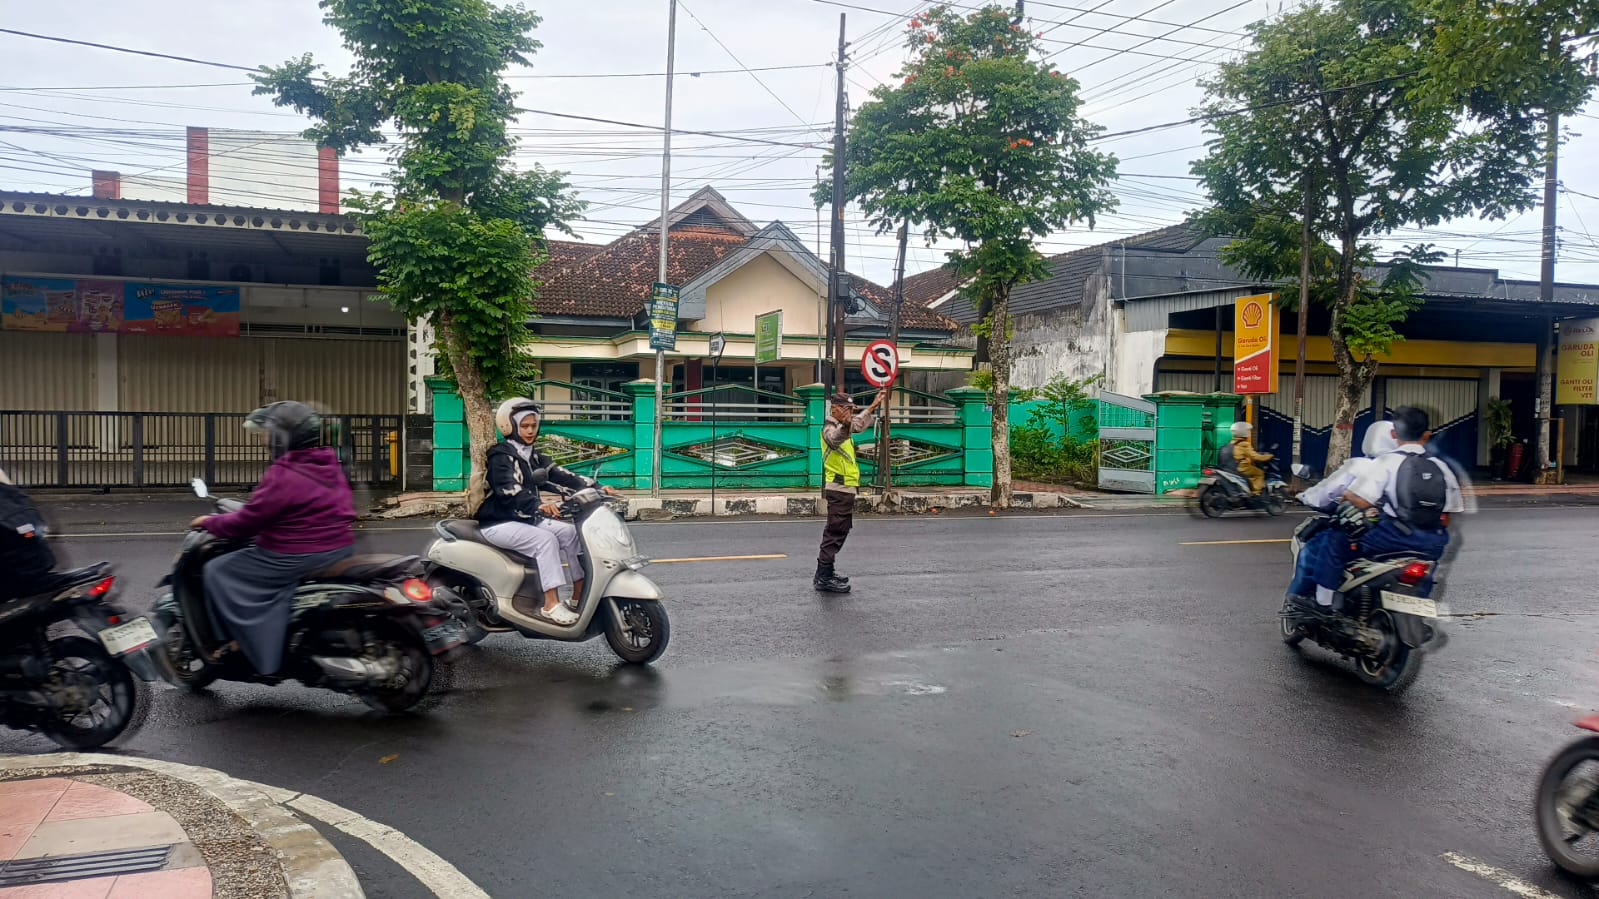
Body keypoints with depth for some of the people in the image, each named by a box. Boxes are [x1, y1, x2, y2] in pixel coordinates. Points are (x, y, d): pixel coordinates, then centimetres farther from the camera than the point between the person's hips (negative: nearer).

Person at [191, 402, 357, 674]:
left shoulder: (283, 476, -19)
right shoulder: (329, 465, 7)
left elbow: (245, 523, -14)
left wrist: (209, 522, 4)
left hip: (299, 558, -9)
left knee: (217, 572, 5)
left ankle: (240, 640, 5)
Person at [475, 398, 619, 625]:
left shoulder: (533, 457, 12)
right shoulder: (501, 455, -13)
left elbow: (562, 476, 1)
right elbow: (508, 489, -31)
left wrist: (596, 487, -13)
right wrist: (539, 506, -49)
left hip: (526, 520, 8)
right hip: (498, 523, -8)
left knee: (570, 532, -7)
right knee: (545, 539, -29)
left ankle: (579, 596, -5)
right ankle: (551, 605, -31)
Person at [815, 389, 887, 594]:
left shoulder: (843, 426, 15)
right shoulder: (829, 429, -16)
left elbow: (860, 424, 34)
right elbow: (836, 439, -39)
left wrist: (874, 406, 34)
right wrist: (846, 425, -59)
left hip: (844, 489, 10)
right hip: (839, 489, -10)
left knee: (838, 531, 15)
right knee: (835, 532, -11)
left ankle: (825, 573, 22)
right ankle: (824, 577, -12)